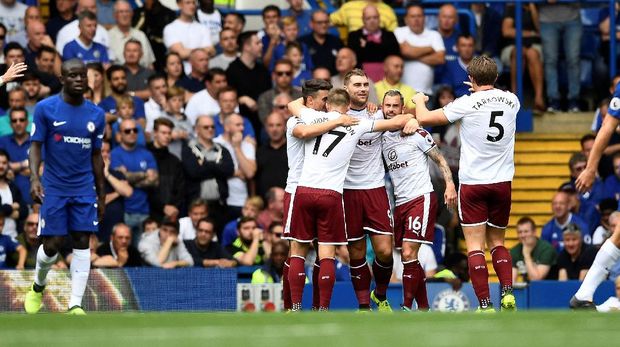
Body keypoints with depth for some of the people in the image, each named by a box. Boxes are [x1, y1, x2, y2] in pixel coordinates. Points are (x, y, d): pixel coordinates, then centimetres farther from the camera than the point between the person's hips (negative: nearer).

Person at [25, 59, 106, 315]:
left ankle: (75, 306, -5)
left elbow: (96, 156, 12)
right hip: (54, 188, -3)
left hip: (84, 189, 3)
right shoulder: (45, 109, -4)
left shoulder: (96, 115, 6)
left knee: (82, 244, -5)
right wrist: (34, 178, -21)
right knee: (52, 245, -3)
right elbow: (36, 146, -5)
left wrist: (101, 194, 12)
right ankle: (38, 286, 27)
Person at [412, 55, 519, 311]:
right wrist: (483, 90, 44)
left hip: (472, 183, -4)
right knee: (497, 242, 17)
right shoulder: (511, 101, 3)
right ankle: (507, 293, -2)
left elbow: (424, 118, -4)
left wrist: (419, 101, 17)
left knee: (475, 246, -2)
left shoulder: (467, 103, -10)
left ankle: (485, 305, -11)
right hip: (502, 183, 4)